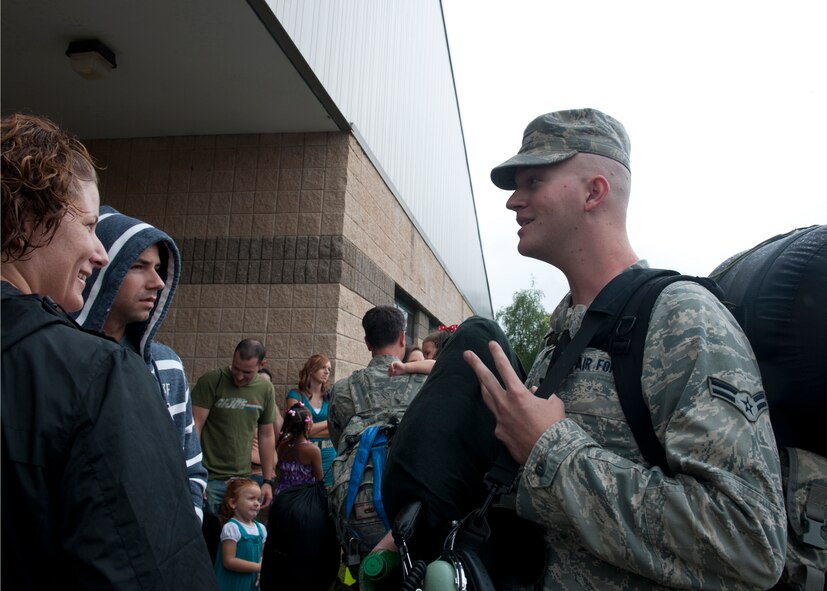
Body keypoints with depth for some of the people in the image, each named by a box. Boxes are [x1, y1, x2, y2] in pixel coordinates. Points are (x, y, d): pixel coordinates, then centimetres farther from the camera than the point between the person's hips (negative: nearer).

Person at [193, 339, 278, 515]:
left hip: (242, 479, 4)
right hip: (209, 480, -3)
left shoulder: (266, 389, 4)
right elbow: (195, 425, -11)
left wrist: (268, 481, 11)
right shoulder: (211, 380, -8)